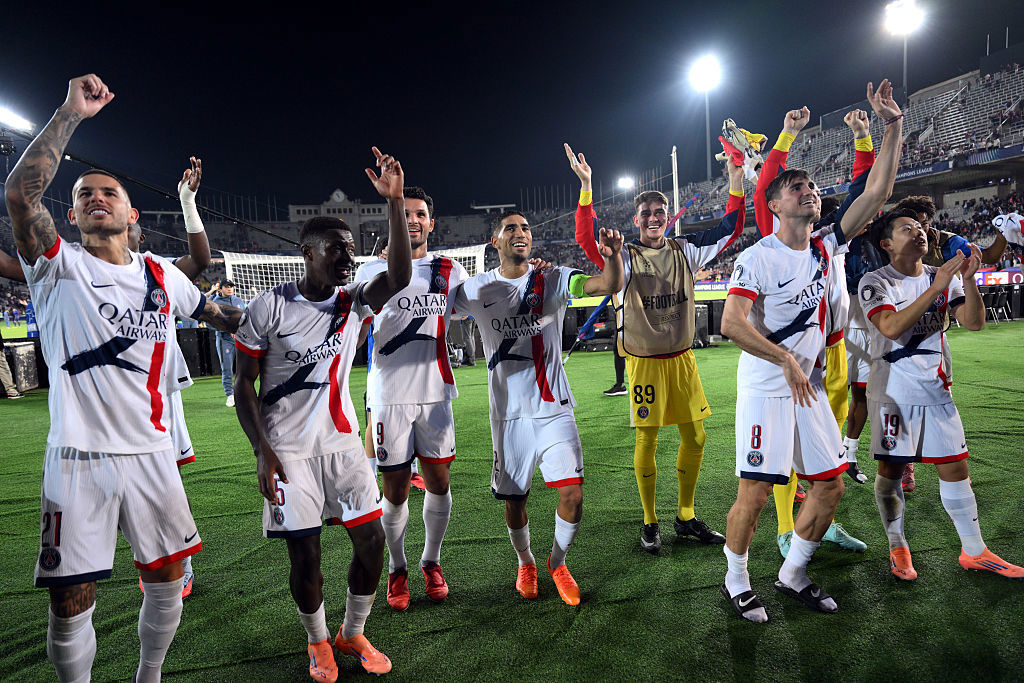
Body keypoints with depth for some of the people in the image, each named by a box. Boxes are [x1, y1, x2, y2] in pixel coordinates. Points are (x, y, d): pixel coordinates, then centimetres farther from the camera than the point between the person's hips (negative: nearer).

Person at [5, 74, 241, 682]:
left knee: (167, 576, 13)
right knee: (72, 602, 3)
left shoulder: (163, 276, 9)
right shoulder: (59, 267, -2)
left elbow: (217, 313, 25)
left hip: (152, 453, 4)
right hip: (80, 457, -3)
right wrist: (72, 112, -19)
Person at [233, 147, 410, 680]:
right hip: (288, 448, -3)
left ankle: (353, 634, 27)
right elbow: (244, 384, -4)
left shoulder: (353, 302, 1)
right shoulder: (269, 308, -8)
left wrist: (395, 201, -25)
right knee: (305, 556, 1)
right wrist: (263, 451, -13)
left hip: (341, 440, 4)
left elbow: (399, 278, -18)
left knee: (371, 540, 2)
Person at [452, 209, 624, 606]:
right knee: (514, 499, 9)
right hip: (510, 413, 1)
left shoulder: (554, 280, -3)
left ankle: (557, 562, 24)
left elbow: (610, 285, -15)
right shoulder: (477, 290, 0)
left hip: (555, 409, 0)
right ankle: (525, 562, 40)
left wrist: (613, 255, -37)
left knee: (572, 495, -6)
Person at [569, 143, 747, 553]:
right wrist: (586, 187, -30)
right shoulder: (625, 257, -6)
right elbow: (588, 239, -21)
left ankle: (686, 517, 26)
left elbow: (730, 229, 8)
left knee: (695, 438, 8)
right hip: (644, 361, -4)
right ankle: (650, 523, 19)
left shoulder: (685, 251, 6)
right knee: (646, 441, 2)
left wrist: (736, 182, -1)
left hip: (682, 358, 4)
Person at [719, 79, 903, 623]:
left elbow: (876, 193, 5)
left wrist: (893, 128, -1)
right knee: (755, 492, -3)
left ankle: (792, 574, 29)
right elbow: (732, 323, -21)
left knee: (830, 486, 10)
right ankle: (735, 581, 19)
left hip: (809, 388, 7)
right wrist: (788, 361, -17)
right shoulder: (757, 257, -13)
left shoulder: (825, 246, 6)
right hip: (765, 389, -7)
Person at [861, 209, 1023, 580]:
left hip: (937, 389, 5)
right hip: (893, 392, -5)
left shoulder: (943, 277, 8)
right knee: (890, 470, 3)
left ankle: (973, 551, 22)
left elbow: (974, 322, -3)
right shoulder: (875, 282, -9)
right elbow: (891, 327, -25)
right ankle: (897, 547, 21)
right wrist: (936, 288, -27)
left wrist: (968, 278, -16)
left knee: (955, 467, 8)